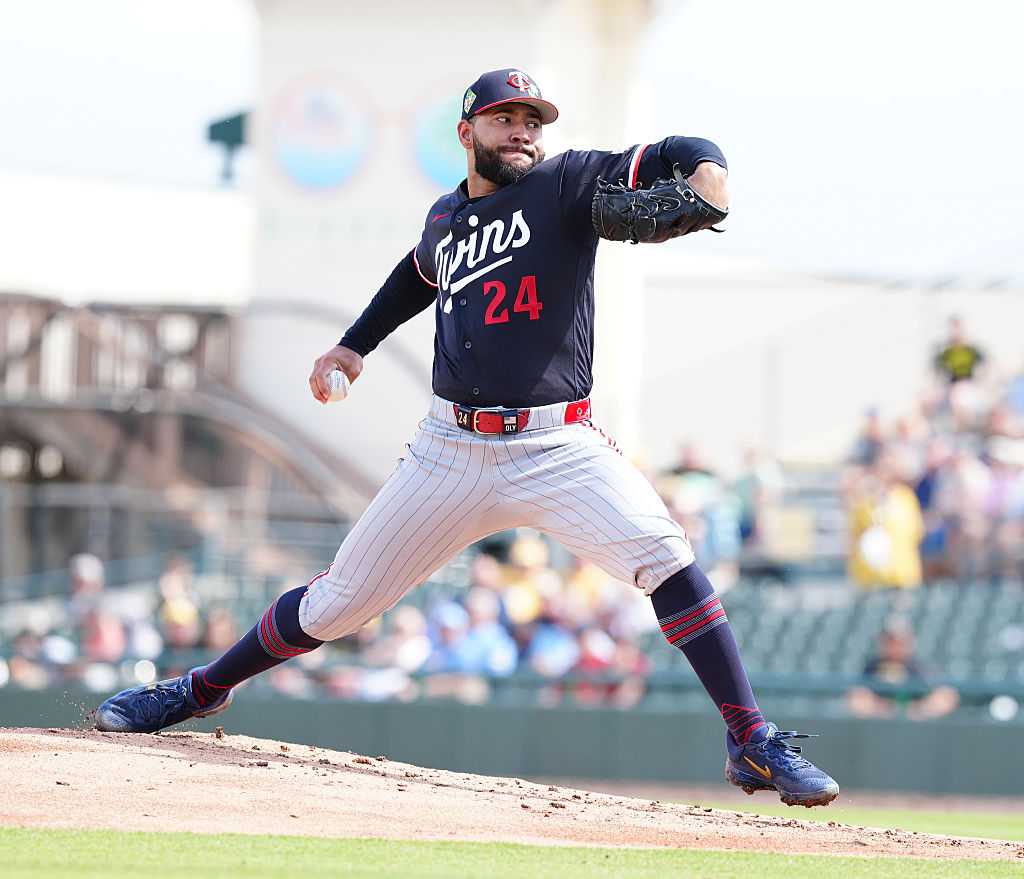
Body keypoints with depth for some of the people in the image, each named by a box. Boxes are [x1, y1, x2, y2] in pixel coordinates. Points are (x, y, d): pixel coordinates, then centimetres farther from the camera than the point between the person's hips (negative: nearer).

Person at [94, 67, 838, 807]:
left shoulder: (564, 186, -2)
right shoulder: (446, 218, 13)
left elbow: (690, 155, -12)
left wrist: (703, 198, -34)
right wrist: (356, 343, 32)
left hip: (558, 448, -4)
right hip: (451, 450, 4)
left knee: (660, 552, -28)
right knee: (335, 604, 8)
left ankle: (753, 743, -25)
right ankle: (203, 690, 31)